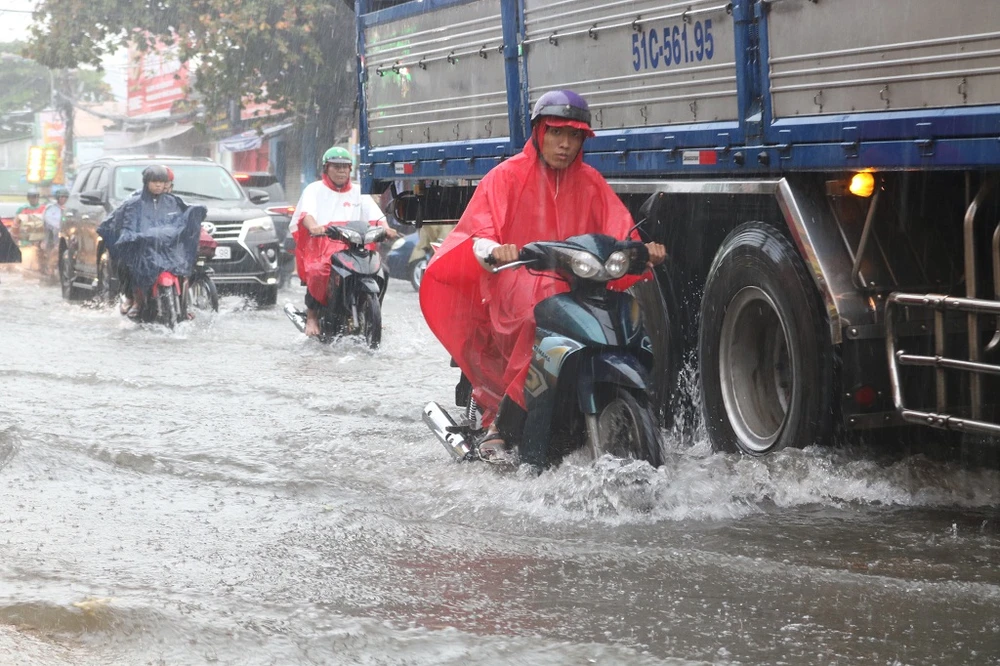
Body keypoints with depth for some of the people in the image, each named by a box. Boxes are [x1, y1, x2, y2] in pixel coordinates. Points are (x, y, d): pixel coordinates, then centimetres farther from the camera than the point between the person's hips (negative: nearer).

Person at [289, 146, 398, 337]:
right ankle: (312, 316, -20)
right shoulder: (314, 190, 12)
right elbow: (306, 213, -8)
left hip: (353, 247, 3)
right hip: (320, 244, -3)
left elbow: (375, 215, 10)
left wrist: (385, 228, -14)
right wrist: (314, 227, -32)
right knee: (318, 271, -36)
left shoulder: (358, 193, 23)